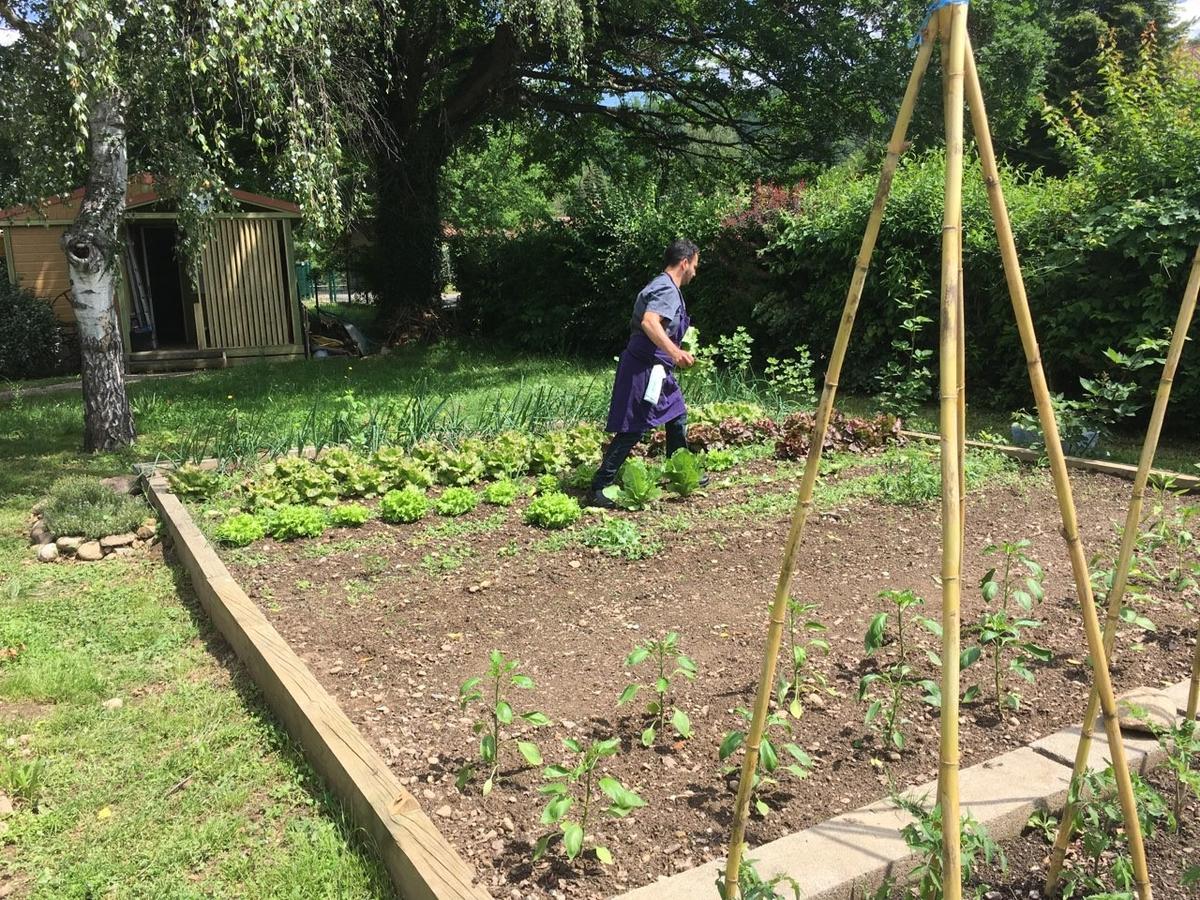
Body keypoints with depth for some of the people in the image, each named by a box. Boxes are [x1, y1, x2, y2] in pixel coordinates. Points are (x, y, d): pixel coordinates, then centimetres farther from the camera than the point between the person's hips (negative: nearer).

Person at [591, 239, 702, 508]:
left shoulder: (662, 286, 17)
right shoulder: (667, 289, -16)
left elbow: (642, 322, 27)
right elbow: (649, 322, -34)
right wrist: (674, 351, -43)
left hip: (657, 369, 11)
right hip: (645, 370, -11)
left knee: (678, 416, 20)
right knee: (633, 430, -8)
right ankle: (600, 487, -4)